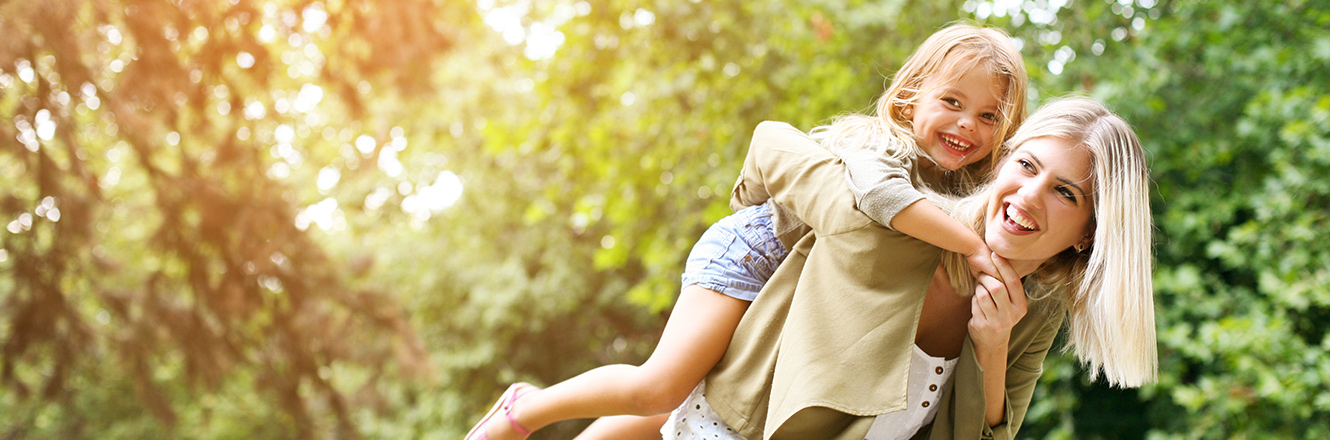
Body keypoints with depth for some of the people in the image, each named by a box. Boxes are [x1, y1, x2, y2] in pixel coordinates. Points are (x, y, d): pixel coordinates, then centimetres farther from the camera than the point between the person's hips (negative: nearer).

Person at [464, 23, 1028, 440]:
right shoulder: (884, 145, -23)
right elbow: (877, 192, -45)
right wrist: (974, 246, -45)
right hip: (752, 250, -9)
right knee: (661, 387, -20)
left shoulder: (959, 184, 2)